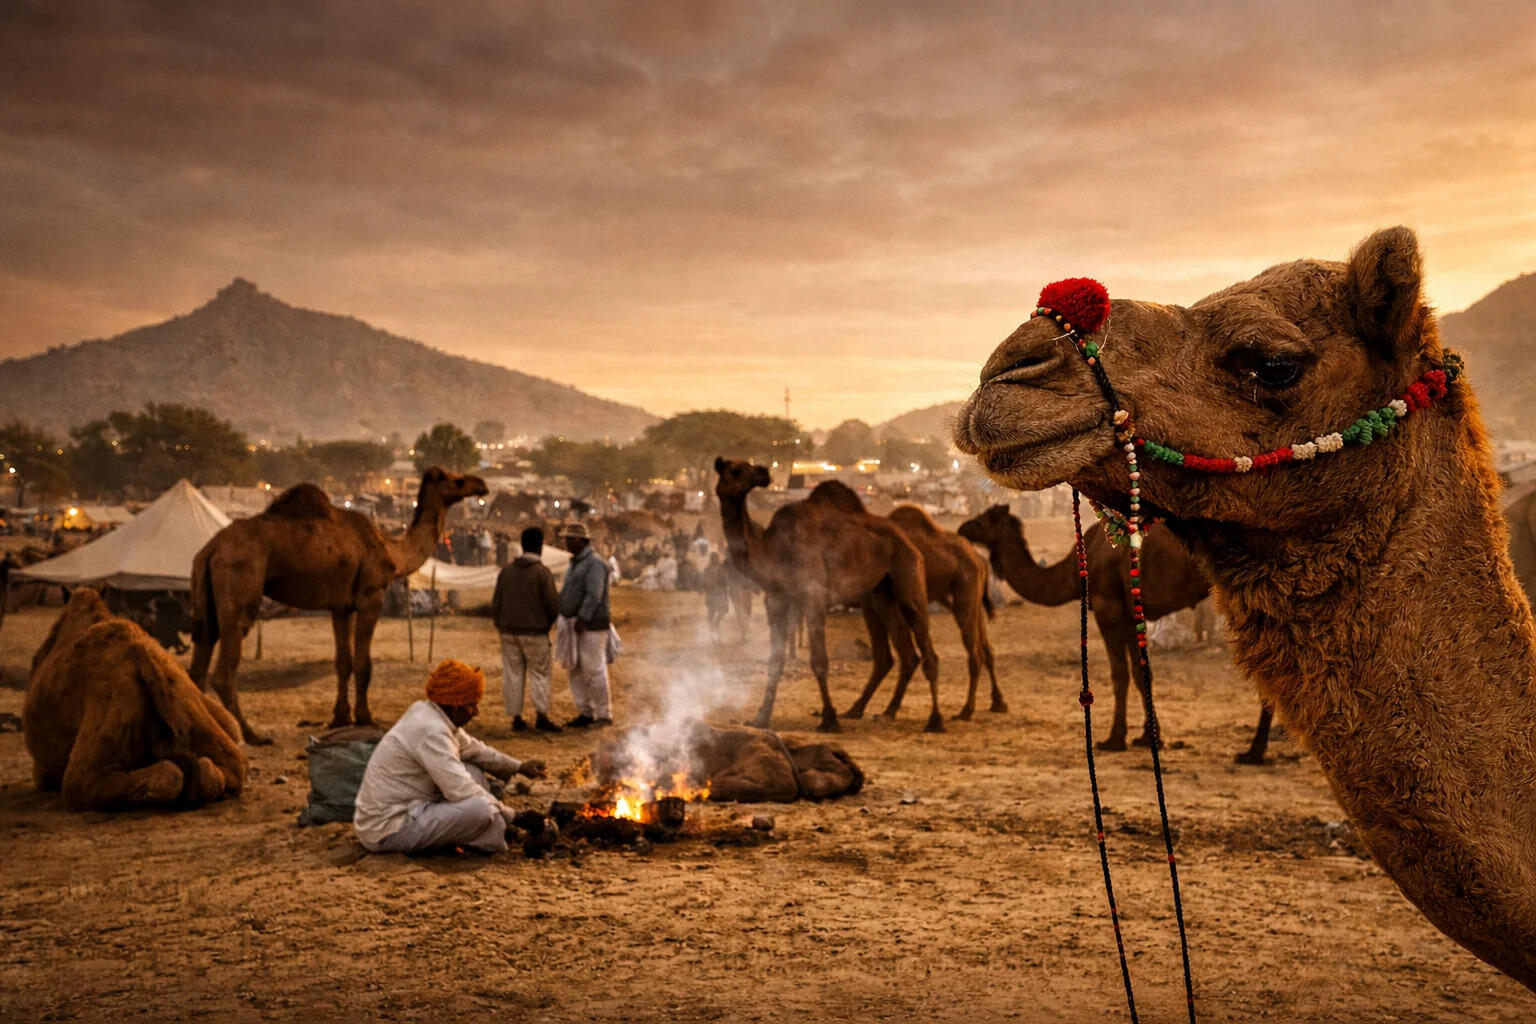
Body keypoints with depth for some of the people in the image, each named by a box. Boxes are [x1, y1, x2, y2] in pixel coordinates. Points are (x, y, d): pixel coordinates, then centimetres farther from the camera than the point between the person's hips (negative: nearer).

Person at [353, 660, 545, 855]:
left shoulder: (426, 713, 6)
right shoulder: (431, 731, -23)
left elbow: (473, 749, 22)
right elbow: (463, 792, -25)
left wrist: (519, 767, 21)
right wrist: (511, 815, -15)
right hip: (387, 832, -11)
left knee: (473, 773, 11)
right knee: (480, 809, -25)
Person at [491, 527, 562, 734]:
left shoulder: (506, 571, 6)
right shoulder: (543, 572, -8)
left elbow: (495, 603, 8)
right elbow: (552, 604, -8)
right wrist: (547, 623, 11)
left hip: (509, 631, 4)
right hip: (534, 632, -4)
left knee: (513, 674, 8)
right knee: (539, 674, 3)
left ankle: (516, 718, 9)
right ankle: (541, 717, -2)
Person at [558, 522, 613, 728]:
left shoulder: (594, 563, -12)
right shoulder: (574, 563, 18)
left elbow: (593, 595, -20)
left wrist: (582, 618, -25)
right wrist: (565, 618, 16)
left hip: (591, 626, -10)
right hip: (573, 625, 10)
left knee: (594, 670, -6)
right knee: (576, 671, 11)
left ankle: (603, 715, 3)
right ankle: (585, 712, 20)